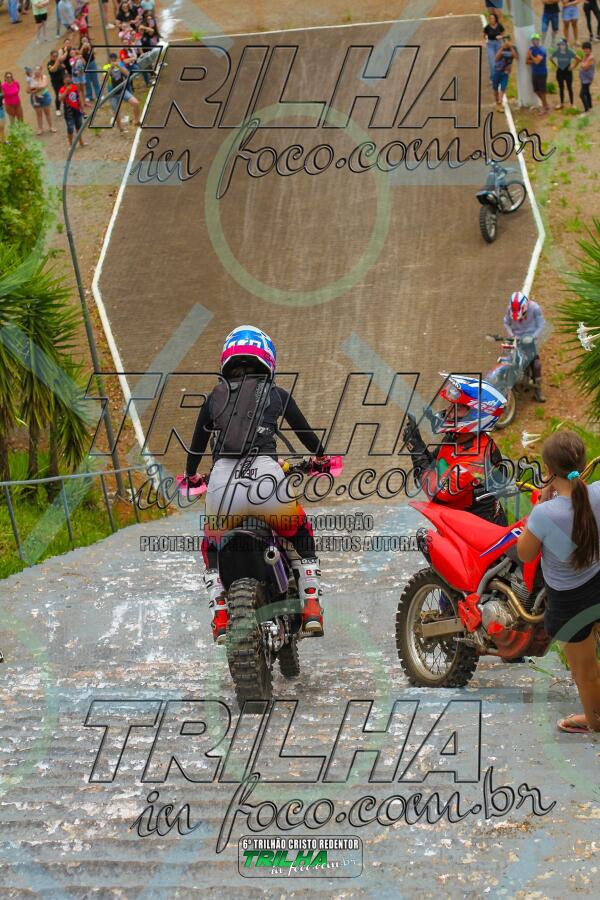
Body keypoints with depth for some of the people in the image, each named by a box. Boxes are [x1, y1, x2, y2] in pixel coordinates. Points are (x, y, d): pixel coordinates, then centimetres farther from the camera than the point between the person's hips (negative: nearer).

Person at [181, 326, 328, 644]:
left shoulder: (215, 397, 21)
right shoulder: (276, 393, 17)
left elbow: (197, 444, 31)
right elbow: (305, 432, 28)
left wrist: (190, 476, 51)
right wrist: (323, 458, 49)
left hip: (222, 481, 1)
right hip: (266, 475, -1)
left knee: (212, 546, 30)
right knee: (301, 535, 28)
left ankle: (219, 617, 13)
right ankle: (311, 605, 14)